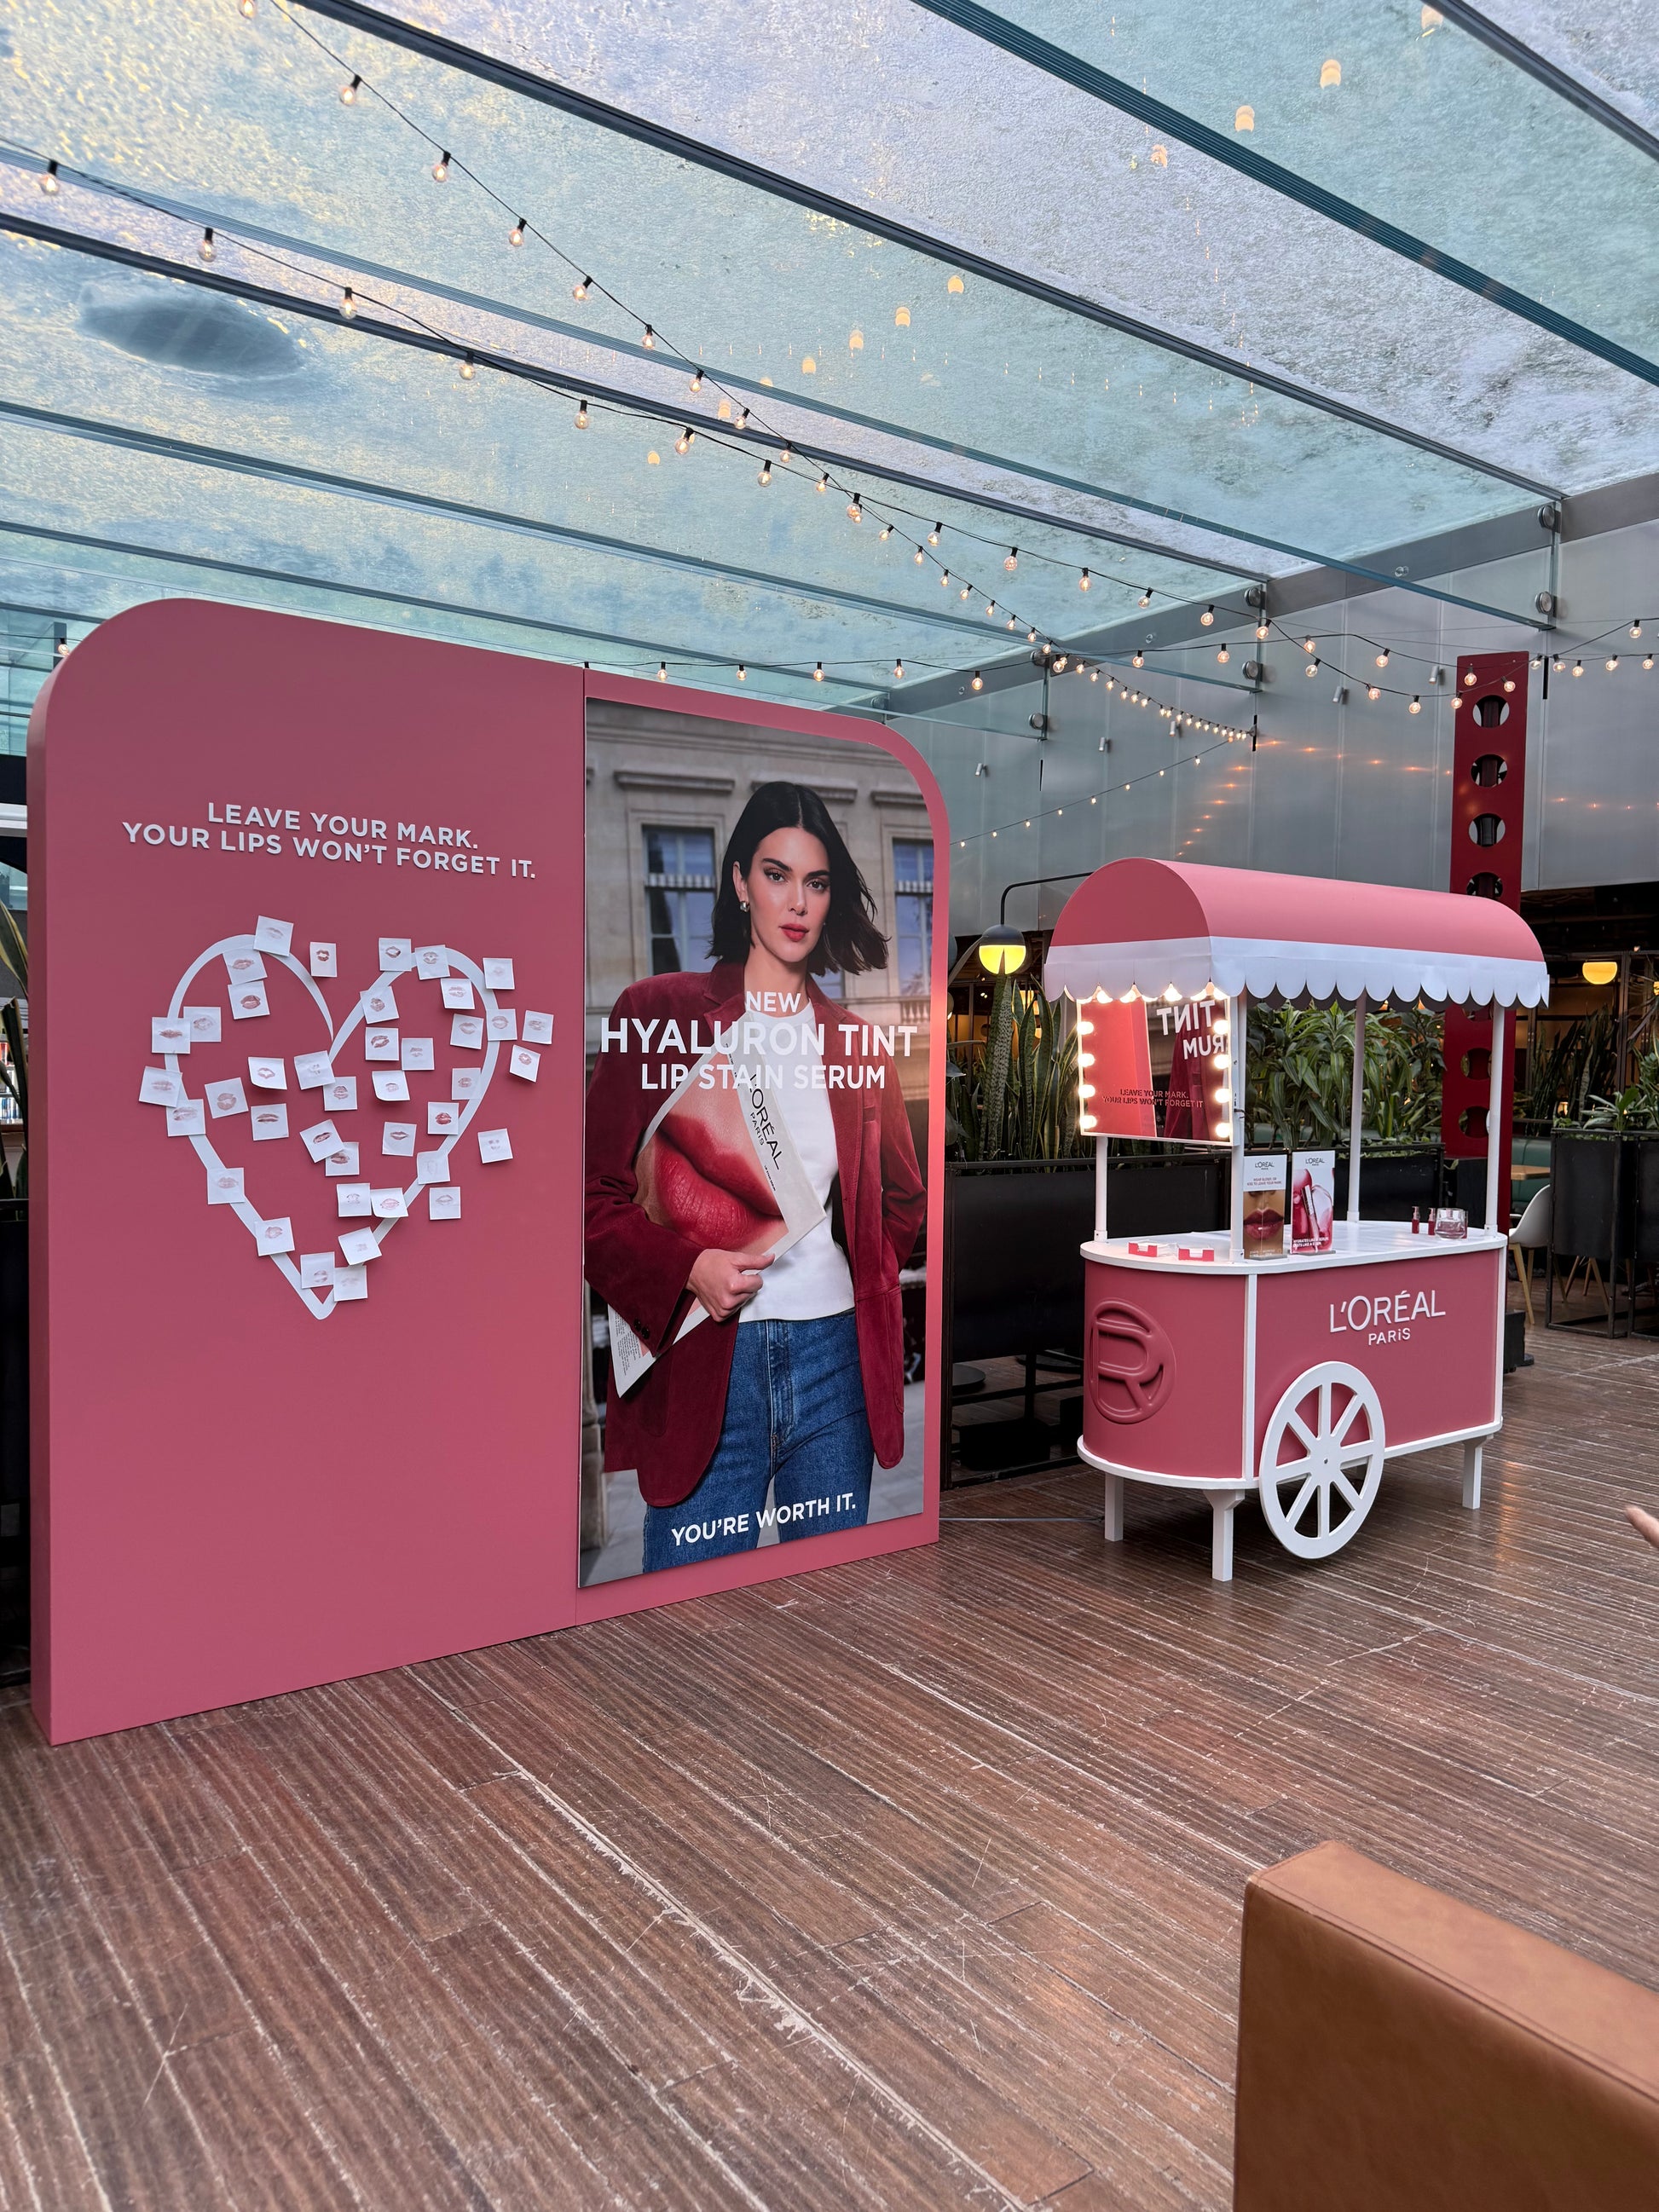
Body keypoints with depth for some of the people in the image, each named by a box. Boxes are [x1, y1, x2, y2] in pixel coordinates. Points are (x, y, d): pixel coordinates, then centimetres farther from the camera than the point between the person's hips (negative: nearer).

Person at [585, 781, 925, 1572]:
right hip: (703, 1360, -3)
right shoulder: (656, 1014, 0)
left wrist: (868, 1273, 8)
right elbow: (597, 1196, -2)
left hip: (836, 1356, 4)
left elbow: (903, 1196, 23)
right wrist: (688, 1267, -17)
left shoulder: (855, 1041, 11)